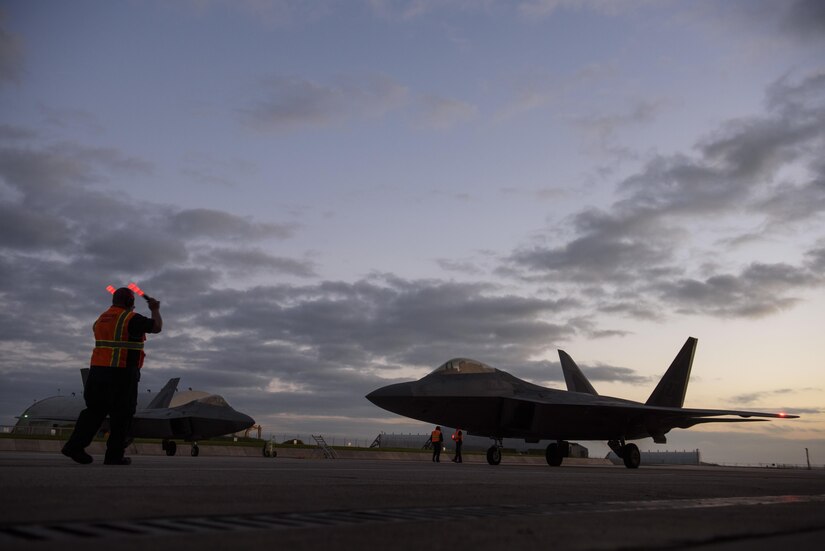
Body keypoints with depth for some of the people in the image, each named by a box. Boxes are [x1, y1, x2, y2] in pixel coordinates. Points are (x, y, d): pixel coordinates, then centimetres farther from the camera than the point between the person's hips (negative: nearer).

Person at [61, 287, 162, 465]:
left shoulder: (102, 318, 13)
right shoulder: (131, 319, -9)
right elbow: (157, 327, -4)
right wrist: (155, 310, 15)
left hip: (98, 370, 7)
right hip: (122, 373, -7)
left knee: (95, 410, 15)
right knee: (121, 415, 2)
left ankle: (74, 446, 7)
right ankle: (114, 456, 5)